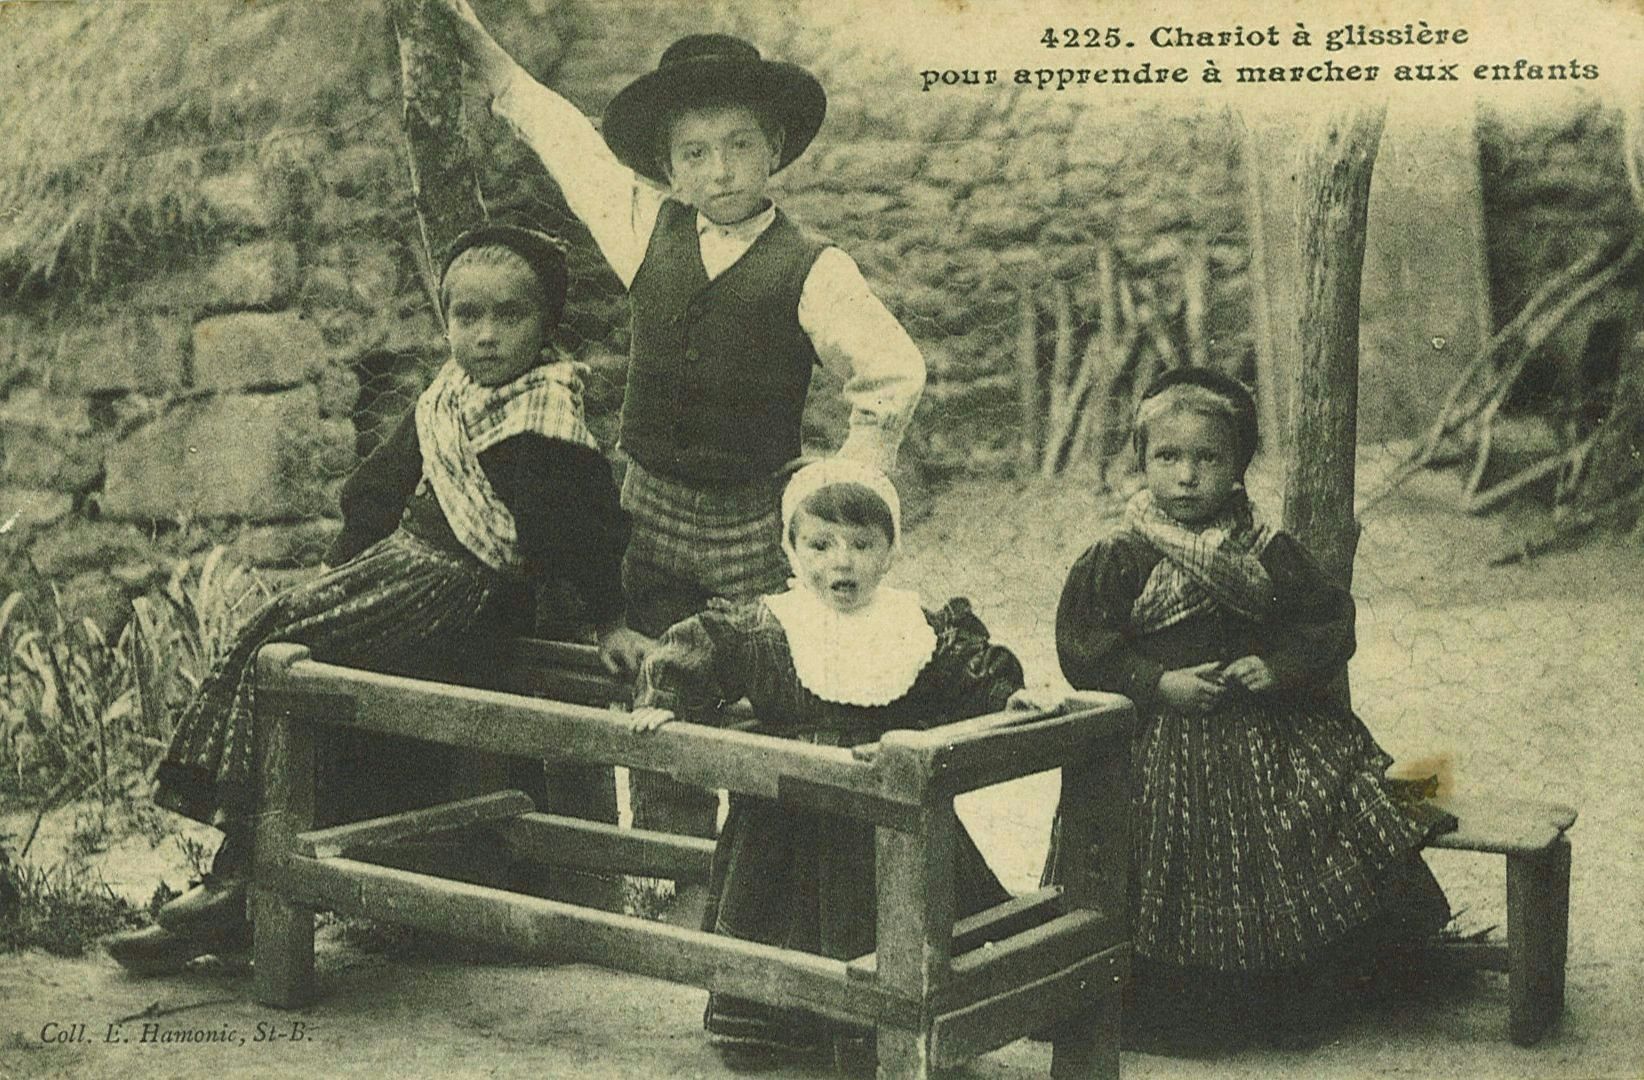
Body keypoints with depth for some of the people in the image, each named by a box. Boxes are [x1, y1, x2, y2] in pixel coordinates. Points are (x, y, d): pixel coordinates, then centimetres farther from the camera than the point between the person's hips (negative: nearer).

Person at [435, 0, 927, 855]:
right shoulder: (648, 229, 4)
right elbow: (564, 136, 17)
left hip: (753, 526, -4)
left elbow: (893, 376, -4)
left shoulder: (812, 273, -9)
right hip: (650, 512, 4)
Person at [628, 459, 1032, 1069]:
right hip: (785, 831, 0)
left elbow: (976, 671, 4)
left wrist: (1010, 695, -15)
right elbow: (690, 652, 1)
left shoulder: (925, 634, 0)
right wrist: (660, 700, -14)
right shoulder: (758, 631, -2)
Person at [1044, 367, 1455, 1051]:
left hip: (1269, 737, 2)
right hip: (1157, 744, -2)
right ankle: (1179, 1018, 12)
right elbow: (1082, 648, -7)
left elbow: (1329, 625, 7)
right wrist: (1159, 684, -16)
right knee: (1178, 886, -5)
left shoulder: (1272, 554, 5)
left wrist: (1279, 668, -11)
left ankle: (1296, 1012, 13)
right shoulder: (1118, 560, -3)